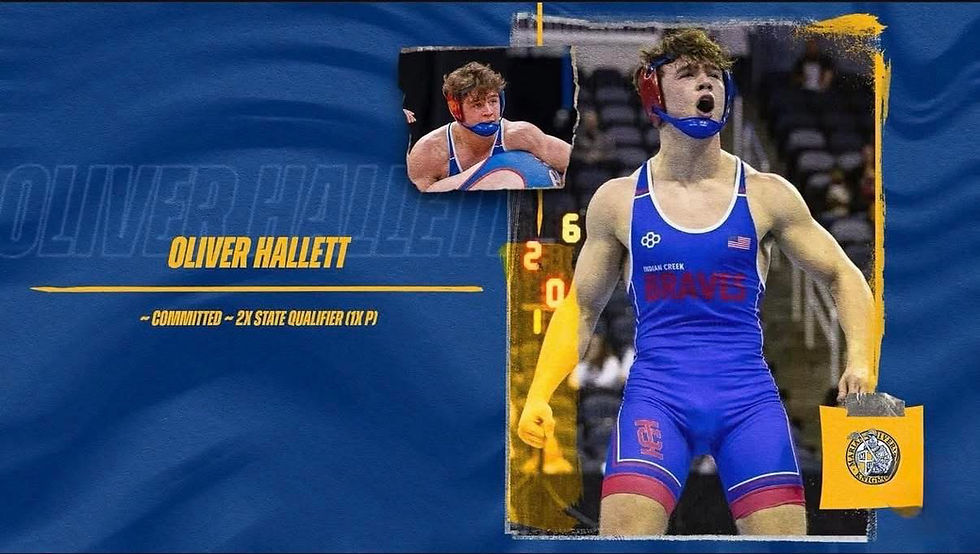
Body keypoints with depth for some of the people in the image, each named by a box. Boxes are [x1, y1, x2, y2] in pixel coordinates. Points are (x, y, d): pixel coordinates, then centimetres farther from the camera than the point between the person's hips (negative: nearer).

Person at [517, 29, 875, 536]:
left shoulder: (766, 195, 4)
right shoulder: (618, 201, 6)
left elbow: (843, 276, 13)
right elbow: (580, 308, 14)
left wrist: (860, 364, -2)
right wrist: (538, 395, 2)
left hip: (749, 399, 1)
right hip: (655, 398, -1)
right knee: (624, 528, -18)